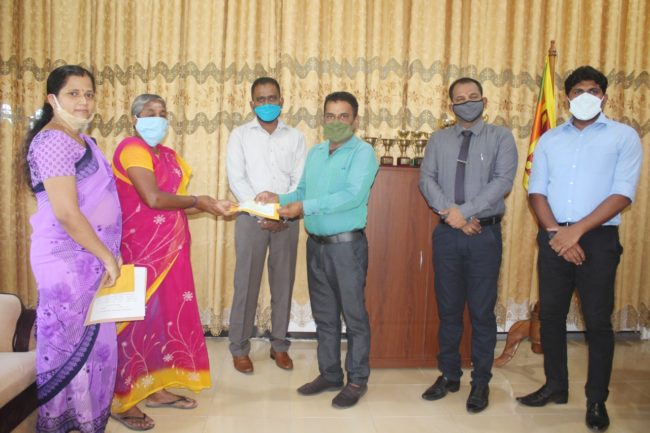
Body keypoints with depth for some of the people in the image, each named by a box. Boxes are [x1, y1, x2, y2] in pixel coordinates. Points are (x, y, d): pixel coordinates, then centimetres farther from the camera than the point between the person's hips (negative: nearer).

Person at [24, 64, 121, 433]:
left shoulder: (82, 139, 14)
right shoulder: (54, 141, -16)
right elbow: (66, 213, -22)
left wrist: (109, 254, 17)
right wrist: (107, 256, -15)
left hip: (88, 258, 9)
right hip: (68, 261, -9)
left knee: (93, 343, 17)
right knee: (70, 347, 3)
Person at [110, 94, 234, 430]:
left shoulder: (168, 155, 15)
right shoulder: (132, 148, -11)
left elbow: (173, 203, 12)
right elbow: (153, 198, -22)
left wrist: (209, 206, -2)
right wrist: (196, 201, -13)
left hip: (168, 249, 9)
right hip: (139, 249, -8)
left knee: (165, 314, 12)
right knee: (136, 317, -2)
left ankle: (154, 388, 26)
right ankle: (122, 400, 11)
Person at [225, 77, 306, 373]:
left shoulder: (295, 137, 9)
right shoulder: (240, 135, 5)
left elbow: (301, 181, 2)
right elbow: (236, 179, -4)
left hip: (287, 219, 2)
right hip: (251, 217, -1)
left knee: (283, 282, 7)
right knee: (246, 283, 1)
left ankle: (279, 344, 20)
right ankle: (239, 348, 14)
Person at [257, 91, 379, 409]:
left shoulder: (362, 152, -8)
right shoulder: (315, 153, 14)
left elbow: (353, 195, -22)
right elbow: (302, 191, 16)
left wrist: (305, 207, -25)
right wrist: (279, 199, -3)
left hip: (347, 244, -6)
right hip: (316, 243, 7)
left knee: (353, 314, 3)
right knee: (324, 314, 14)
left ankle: (357, 380, 18)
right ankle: (329, 374, 28)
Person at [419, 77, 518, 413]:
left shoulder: (501, 137, 2)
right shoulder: (438, 140, 9)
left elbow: (503, 181, -10)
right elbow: (426, 179, -1)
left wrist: (465, 211, -17)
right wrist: (450, 211, -15)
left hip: (485, 234, -2)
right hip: (447, 234, 2)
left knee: (482, 311, 5)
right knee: (448, 309, 11)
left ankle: (481, 382, 21)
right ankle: (449, 375, 26)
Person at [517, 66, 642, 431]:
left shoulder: (624, 137, 2)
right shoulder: (550, 139, 12)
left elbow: (622, 194, -8)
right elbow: (537, 191, 5)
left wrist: (577, 230, -15)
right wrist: (555, 231, -10)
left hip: (598, 238, -3)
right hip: (553, 237, 3)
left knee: (598, 321, 3)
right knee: (551, 314, 10)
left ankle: (597, 400, 19)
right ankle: (556, 386, 27)